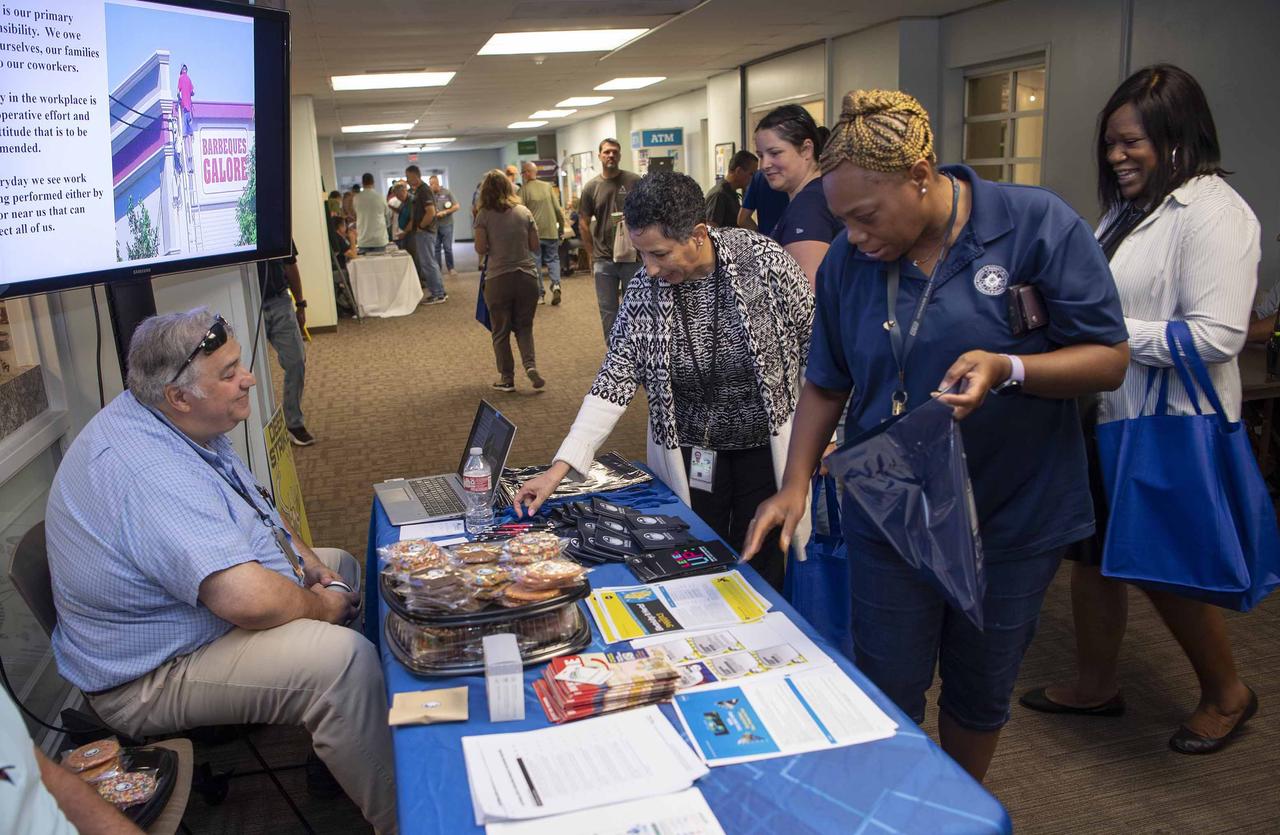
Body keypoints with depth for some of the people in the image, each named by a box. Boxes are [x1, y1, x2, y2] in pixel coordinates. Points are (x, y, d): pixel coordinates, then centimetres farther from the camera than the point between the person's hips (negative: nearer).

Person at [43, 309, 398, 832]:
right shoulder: (149, 471, -33)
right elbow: (251, 600, -40)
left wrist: (311, 564, 2)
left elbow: (251, 503, 16)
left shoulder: (177, 425, 0)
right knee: (343, 658, -28)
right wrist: (320, 605, -20)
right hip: (150, 680, -11)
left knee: (344, 566, 17)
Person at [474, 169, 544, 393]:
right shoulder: (524, 212, 3)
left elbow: (480, 249, -6)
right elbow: (535, 246, 5)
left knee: (501, 330, 11)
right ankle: (530, 365, -4)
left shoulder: (484, 215, -4)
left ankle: (506, 378, 14)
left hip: (498, 278, -2)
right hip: (527, 275, 2)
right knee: (524, 326, 16)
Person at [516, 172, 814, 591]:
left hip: (768, 448, -1)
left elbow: (816, 344, -6)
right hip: (689, 457, 2)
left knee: (763, 571, 9)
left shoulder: (765, 262, -16)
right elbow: (614, 382, -10)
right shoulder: (644, 291, -10)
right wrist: (559, 469, -16)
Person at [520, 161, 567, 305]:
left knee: (536, 262, 7)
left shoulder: (524, 190, -6)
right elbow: (558, 209, 3)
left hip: (533, 233, -2)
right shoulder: (548, 186, 3)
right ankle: (556, 284, -10)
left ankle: (540, 294, 7)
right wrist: (561, 227, 13)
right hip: (551, 231, 2)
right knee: (553, 259, 13)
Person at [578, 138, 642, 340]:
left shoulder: (634, 181, -1)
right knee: (607, 309, 9)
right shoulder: (591, 188, 3)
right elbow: (583, 224, 7)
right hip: (604, 260, 2)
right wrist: (591, 255, 4)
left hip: (632, 257, -1)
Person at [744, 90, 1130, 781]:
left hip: (1011, 515, -1)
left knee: (979, 691, 16)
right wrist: (794, 486, -4)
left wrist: (1007, 369, -28)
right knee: (888, 697, 7)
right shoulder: (846, 262, -3)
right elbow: (826, 385, 6)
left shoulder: (1038, 225, -13)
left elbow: (1109, 359, -10)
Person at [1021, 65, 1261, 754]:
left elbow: (1217, 335, -24)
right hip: (1113, 418, 9)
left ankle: (1226, 694, 33)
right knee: (1091, 552, 15)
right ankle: (1096, 685, 35)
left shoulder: (1214, 213, -16)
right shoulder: (1126, 210, 11)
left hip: (1177, 428, -8)